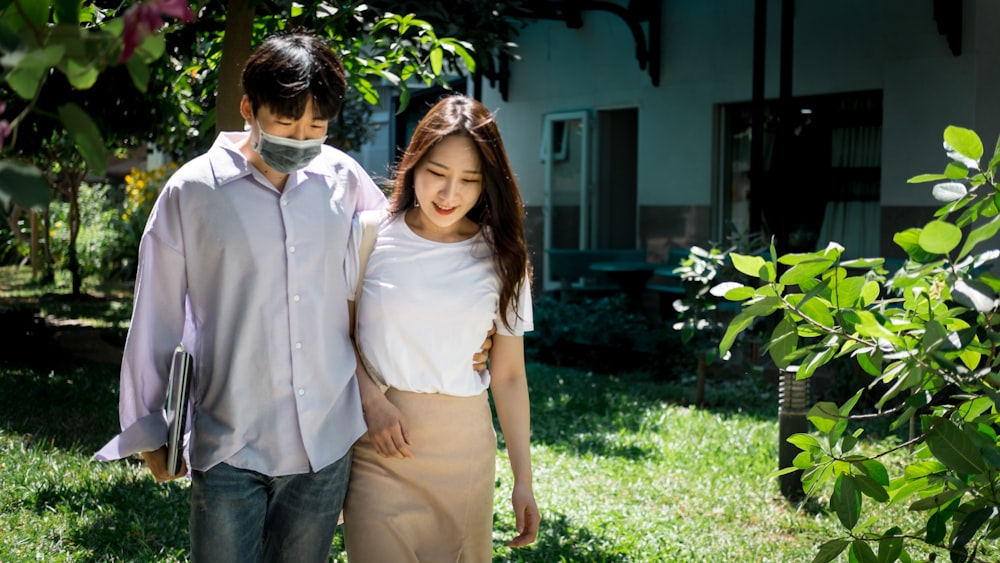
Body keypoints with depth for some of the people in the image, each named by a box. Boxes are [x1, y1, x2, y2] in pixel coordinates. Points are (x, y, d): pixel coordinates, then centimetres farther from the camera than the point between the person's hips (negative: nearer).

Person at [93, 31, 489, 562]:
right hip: (229, 447, -3)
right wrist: (149, 430, 6)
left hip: (328, 439, 3)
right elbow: (156, 316, 1)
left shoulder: (342, 177, 0)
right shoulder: (193, 190, -7)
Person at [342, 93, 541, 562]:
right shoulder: (371, 236, -3)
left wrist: (523, 480, 4)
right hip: (381, 445, -1)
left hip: (465, 449, 2)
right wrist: (371, 399, -13)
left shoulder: (501, 258, 1)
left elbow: (508, 375, 4)